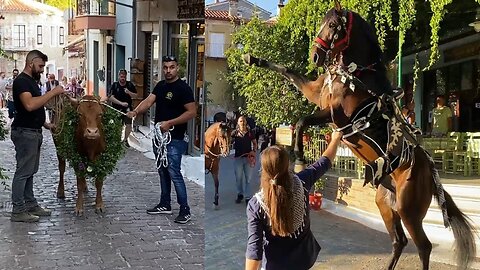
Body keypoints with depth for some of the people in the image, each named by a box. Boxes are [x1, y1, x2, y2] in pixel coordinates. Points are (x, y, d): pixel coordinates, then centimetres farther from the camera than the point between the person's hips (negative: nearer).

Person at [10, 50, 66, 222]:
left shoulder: (31, 81, 17)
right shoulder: (21, 81, -14)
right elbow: (29, 105, -30)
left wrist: (45, 124, 16)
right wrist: (52, 93, -26)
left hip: (34, 132, 10)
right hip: (24, 132, -10)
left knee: (30, 171, 14)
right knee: (23, 172, -5)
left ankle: (30, 205, 22)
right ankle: (18, 211, 0)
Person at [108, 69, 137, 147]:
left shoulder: (130, 85, 4)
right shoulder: (114, 85, -3)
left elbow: (135, 96, 5)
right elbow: (110, 97, -12)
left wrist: (129, 92, -16)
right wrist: (121, 103, -20)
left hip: (127, 108, 2)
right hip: (117, 109, -1)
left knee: (129, 125, -5)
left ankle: (125, 139, 16)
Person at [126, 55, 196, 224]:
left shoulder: (183, 88, -11)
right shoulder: (160, 86, 11)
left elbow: (192, 112, -15)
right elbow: (149, 101, -1)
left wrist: (170, 123, -20)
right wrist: (136, 111, -21)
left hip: (175, 139, -8)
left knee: (174, 173, -9)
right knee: (163, 172, 15)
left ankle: (185, 210, -1)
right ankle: (165, 205, 28)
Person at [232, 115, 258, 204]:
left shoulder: (250, 133, 3)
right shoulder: (235, 132, 0)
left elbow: (254, 143, 13)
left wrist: (254, 151, -2)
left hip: (248, 157, 0)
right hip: (238, 157, 0)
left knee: (248, 178, 2)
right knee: (238, 178, 10)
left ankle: (247, 197, 7)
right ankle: (240, 194, 26)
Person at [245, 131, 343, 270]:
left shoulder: (256, 205, -24)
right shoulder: (301, 183, -17)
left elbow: (254, 246, -22)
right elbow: (324, 162, 1)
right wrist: (336, 139, 18)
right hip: (304, 258, 3)